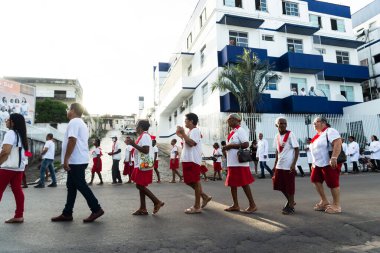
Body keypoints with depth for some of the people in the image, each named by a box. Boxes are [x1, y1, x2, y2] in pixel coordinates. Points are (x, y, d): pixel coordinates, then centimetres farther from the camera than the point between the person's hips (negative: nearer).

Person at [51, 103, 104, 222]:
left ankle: (96, 209, 2)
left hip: (76, 161, -10)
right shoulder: (82, 123, 20)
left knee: (81, 186, -4)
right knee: (71, 186, 12)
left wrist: (65, 159, -20)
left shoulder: (74, 122, -11)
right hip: (80, 160, 10)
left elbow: (72, 141, -21)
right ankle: (67, 213, 18)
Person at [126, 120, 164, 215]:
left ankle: (157, 202, 0)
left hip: (144, 166, -10)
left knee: (140, 186, -7)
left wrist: (133, 144, -22)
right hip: (141, 165, 10)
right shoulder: (142, 136, 16)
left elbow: (146, 150, -24)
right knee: (141, 186, 10)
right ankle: (143, 209, 15)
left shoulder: (145, 136, -15)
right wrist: (132, 143, 17)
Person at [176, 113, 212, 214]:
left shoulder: (195, 130, -11)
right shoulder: (190, 132, 20)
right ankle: (205, 196, 26)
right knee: (189, 181, 14)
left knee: (195, 182, -3)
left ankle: (197, 207, 5)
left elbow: (191, 143, -25)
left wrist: (183, 133, -20)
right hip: (187, 160, 10)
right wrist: (181, 136, 16)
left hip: (193, 160, -10)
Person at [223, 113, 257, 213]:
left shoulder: (240, 131, -11)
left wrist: (230, 146, -19)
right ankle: (236, 205, 20)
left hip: (240, 162, -9)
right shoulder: (232, 132, 16)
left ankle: (252, 205, 9)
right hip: (232, 162, 9)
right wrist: (227, 148, 6)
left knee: (244, 183, -3)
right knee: (232, 183, 11)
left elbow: (246, 144, -23)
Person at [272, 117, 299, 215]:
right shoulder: (277, 136, 9)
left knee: (290, 187, 3)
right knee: (280, 186, 13)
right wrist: (275, 164, 14)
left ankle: (291, 206, 17)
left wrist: (294, 164, -18)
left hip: (289, 165, -6)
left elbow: (297, 150, -11)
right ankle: (290, 201, 34)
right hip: (279, 165, 7)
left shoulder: (290, 135, -10)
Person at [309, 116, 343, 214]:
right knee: (315, 180, 10)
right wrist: (314, 162, 22)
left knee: (332, 183, -3)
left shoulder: (330, 131, -11)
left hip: (330, 163, -9)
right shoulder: (318, 135, 17)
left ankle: (337, 206, 12)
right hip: (319, 163, 10)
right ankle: (324, 201, 23)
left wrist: (334, 158, -32)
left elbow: (338, 143, -24)